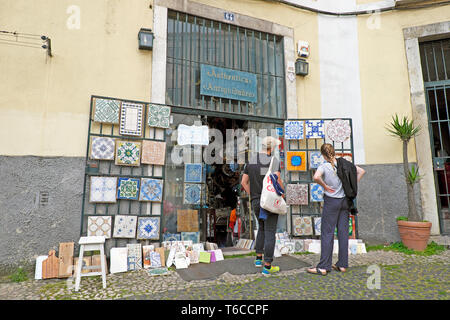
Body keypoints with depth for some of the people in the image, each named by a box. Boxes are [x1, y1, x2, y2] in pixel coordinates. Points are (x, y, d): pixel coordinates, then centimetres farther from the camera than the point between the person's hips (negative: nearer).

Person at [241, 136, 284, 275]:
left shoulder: (252, 160, 8)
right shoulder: (274, 160, -10)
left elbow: (244, 182, 8)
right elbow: (276, 180, -23)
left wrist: (253, 196, 15)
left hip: (256, 202, 6)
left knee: (262, 228, 25)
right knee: (270, 232, 3)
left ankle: (258, 258, 28)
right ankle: (267, 266, 10)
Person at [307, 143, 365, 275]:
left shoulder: (323, 166, -13)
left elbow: (316, 177, -32)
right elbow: (361, 171, 11)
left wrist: (325, 186, -15)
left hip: (331, 201, -5)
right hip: (345, 200, 5)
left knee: (327, 233, 0)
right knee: (343, 232, 11)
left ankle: (323, 267, 5)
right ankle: (342, 264, 20)